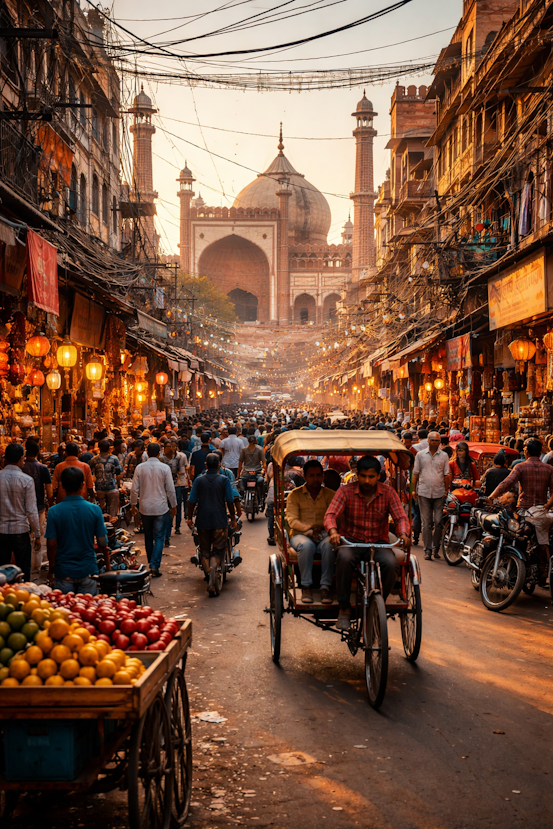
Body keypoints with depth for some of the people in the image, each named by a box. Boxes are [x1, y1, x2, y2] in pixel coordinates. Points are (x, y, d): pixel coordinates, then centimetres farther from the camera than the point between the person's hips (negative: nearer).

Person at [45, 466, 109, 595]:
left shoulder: (54, 512, -10)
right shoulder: (94, 509, -8)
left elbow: (52, 545, -9)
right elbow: (102, 543, -5)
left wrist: (51, 570, 4)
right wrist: (107, 566, 10)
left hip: (63, 571, -1)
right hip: (88, 570, 1)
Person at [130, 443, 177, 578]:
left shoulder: (139, 468, -2)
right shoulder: (165, 468, -7)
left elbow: (134, 489, 0)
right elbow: (170, 489, -4)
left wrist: (133, 505, 12)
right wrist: (173, 506, 8)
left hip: (145, 508, 2)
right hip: (160, 508, -2)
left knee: (148, 537, 16)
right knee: (159, 537, 1)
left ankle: (151, 565, 24)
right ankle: (155, 566, -11)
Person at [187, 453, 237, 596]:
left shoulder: (199, 480, 2)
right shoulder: (224, 480, -3)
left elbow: (192, 501, 3)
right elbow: (230, 501, -1)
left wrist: (190, 518, 13)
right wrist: (233, 519, 10)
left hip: (202, 521, 2)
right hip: (220, 521, -1)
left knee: (204, 551, 13)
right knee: (218, 551, 3)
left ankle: (210, 579, 8)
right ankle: (213, 574, -22)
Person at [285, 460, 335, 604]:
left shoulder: (330, 495, 12)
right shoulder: (295, 495, 9)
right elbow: (292, 520, -2)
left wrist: (321, 527, -22)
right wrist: (308, 529, -19)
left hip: (324, 534, 1)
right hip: (300, 534, -1)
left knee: (329, 545, -35)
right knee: (306, 546, -37)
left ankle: (325, 587, -32)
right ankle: (306, 587, -28)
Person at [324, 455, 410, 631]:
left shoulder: (388, 493, 1)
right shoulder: (346, 491, -4)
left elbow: (401, 517, -7)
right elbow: (330, 514, -14)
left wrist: (403, 534, -30)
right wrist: (333, 531, -37)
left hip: (378, 543, 1)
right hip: (351, 541, -1)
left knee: (390, 563, -31)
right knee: (345, 558, -36)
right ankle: (344, 609, -20)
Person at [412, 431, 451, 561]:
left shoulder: (444, 456, 7)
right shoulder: (420, 454, 7)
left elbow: (447, 475, 7)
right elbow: (416, 473, 10)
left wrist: (446, 491, -1)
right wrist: (414, 489, 5)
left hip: (439, 493, 0)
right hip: (424, 493, 0)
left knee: (438, 522, 0)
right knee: (426, 523, 0)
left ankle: (436, 548, 14)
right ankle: (427, 550, 3)